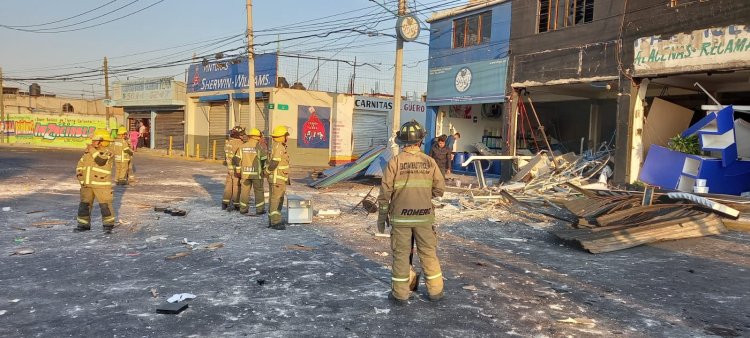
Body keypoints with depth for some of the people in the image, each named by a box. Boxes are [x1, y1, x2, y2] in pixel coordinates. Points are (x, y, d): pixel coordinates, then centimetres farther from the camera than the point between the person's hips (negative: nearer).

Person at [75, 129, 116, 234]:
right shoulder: (87, 152, 11)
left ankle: (108, 225, 6)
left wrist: (93, 150, -19)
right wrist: (79, 174, 4)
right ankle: (84, 225, 21)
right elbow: (80, 164, 18)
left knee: (105, 205, -4)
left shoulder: (107, 153, -8)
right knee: (84, 204, 10)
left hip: (101, 185, -6)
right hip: (87, 184, 6)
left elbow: (101, 161, -27)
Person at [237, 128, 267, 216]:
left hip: (245, 173, 3)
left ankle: (243, 209, 16)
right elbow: (264, 160, -9)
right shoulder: (260, 147, -8)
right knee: (259, 191, 6)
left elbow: (238, 160, 7)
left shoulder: (242, 146, 5)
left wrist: (239, 171, 15)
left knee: (245, 190, 11)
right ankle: (260, 209, 6)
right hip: (257, 173, -3)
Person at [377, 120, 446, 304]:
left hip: (400, 217, -2)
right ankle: (435, 290, 22)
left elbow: (385, 192, -7)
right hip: (424, 216, 2)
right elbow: (440, 188, 0)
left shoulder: (395, 161, -9)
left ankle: (400, 293, 16)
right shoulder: (429, 161, -3)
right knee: (429, 253, 13)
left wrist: (382, 215, 2)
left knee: (401, 254, 8)